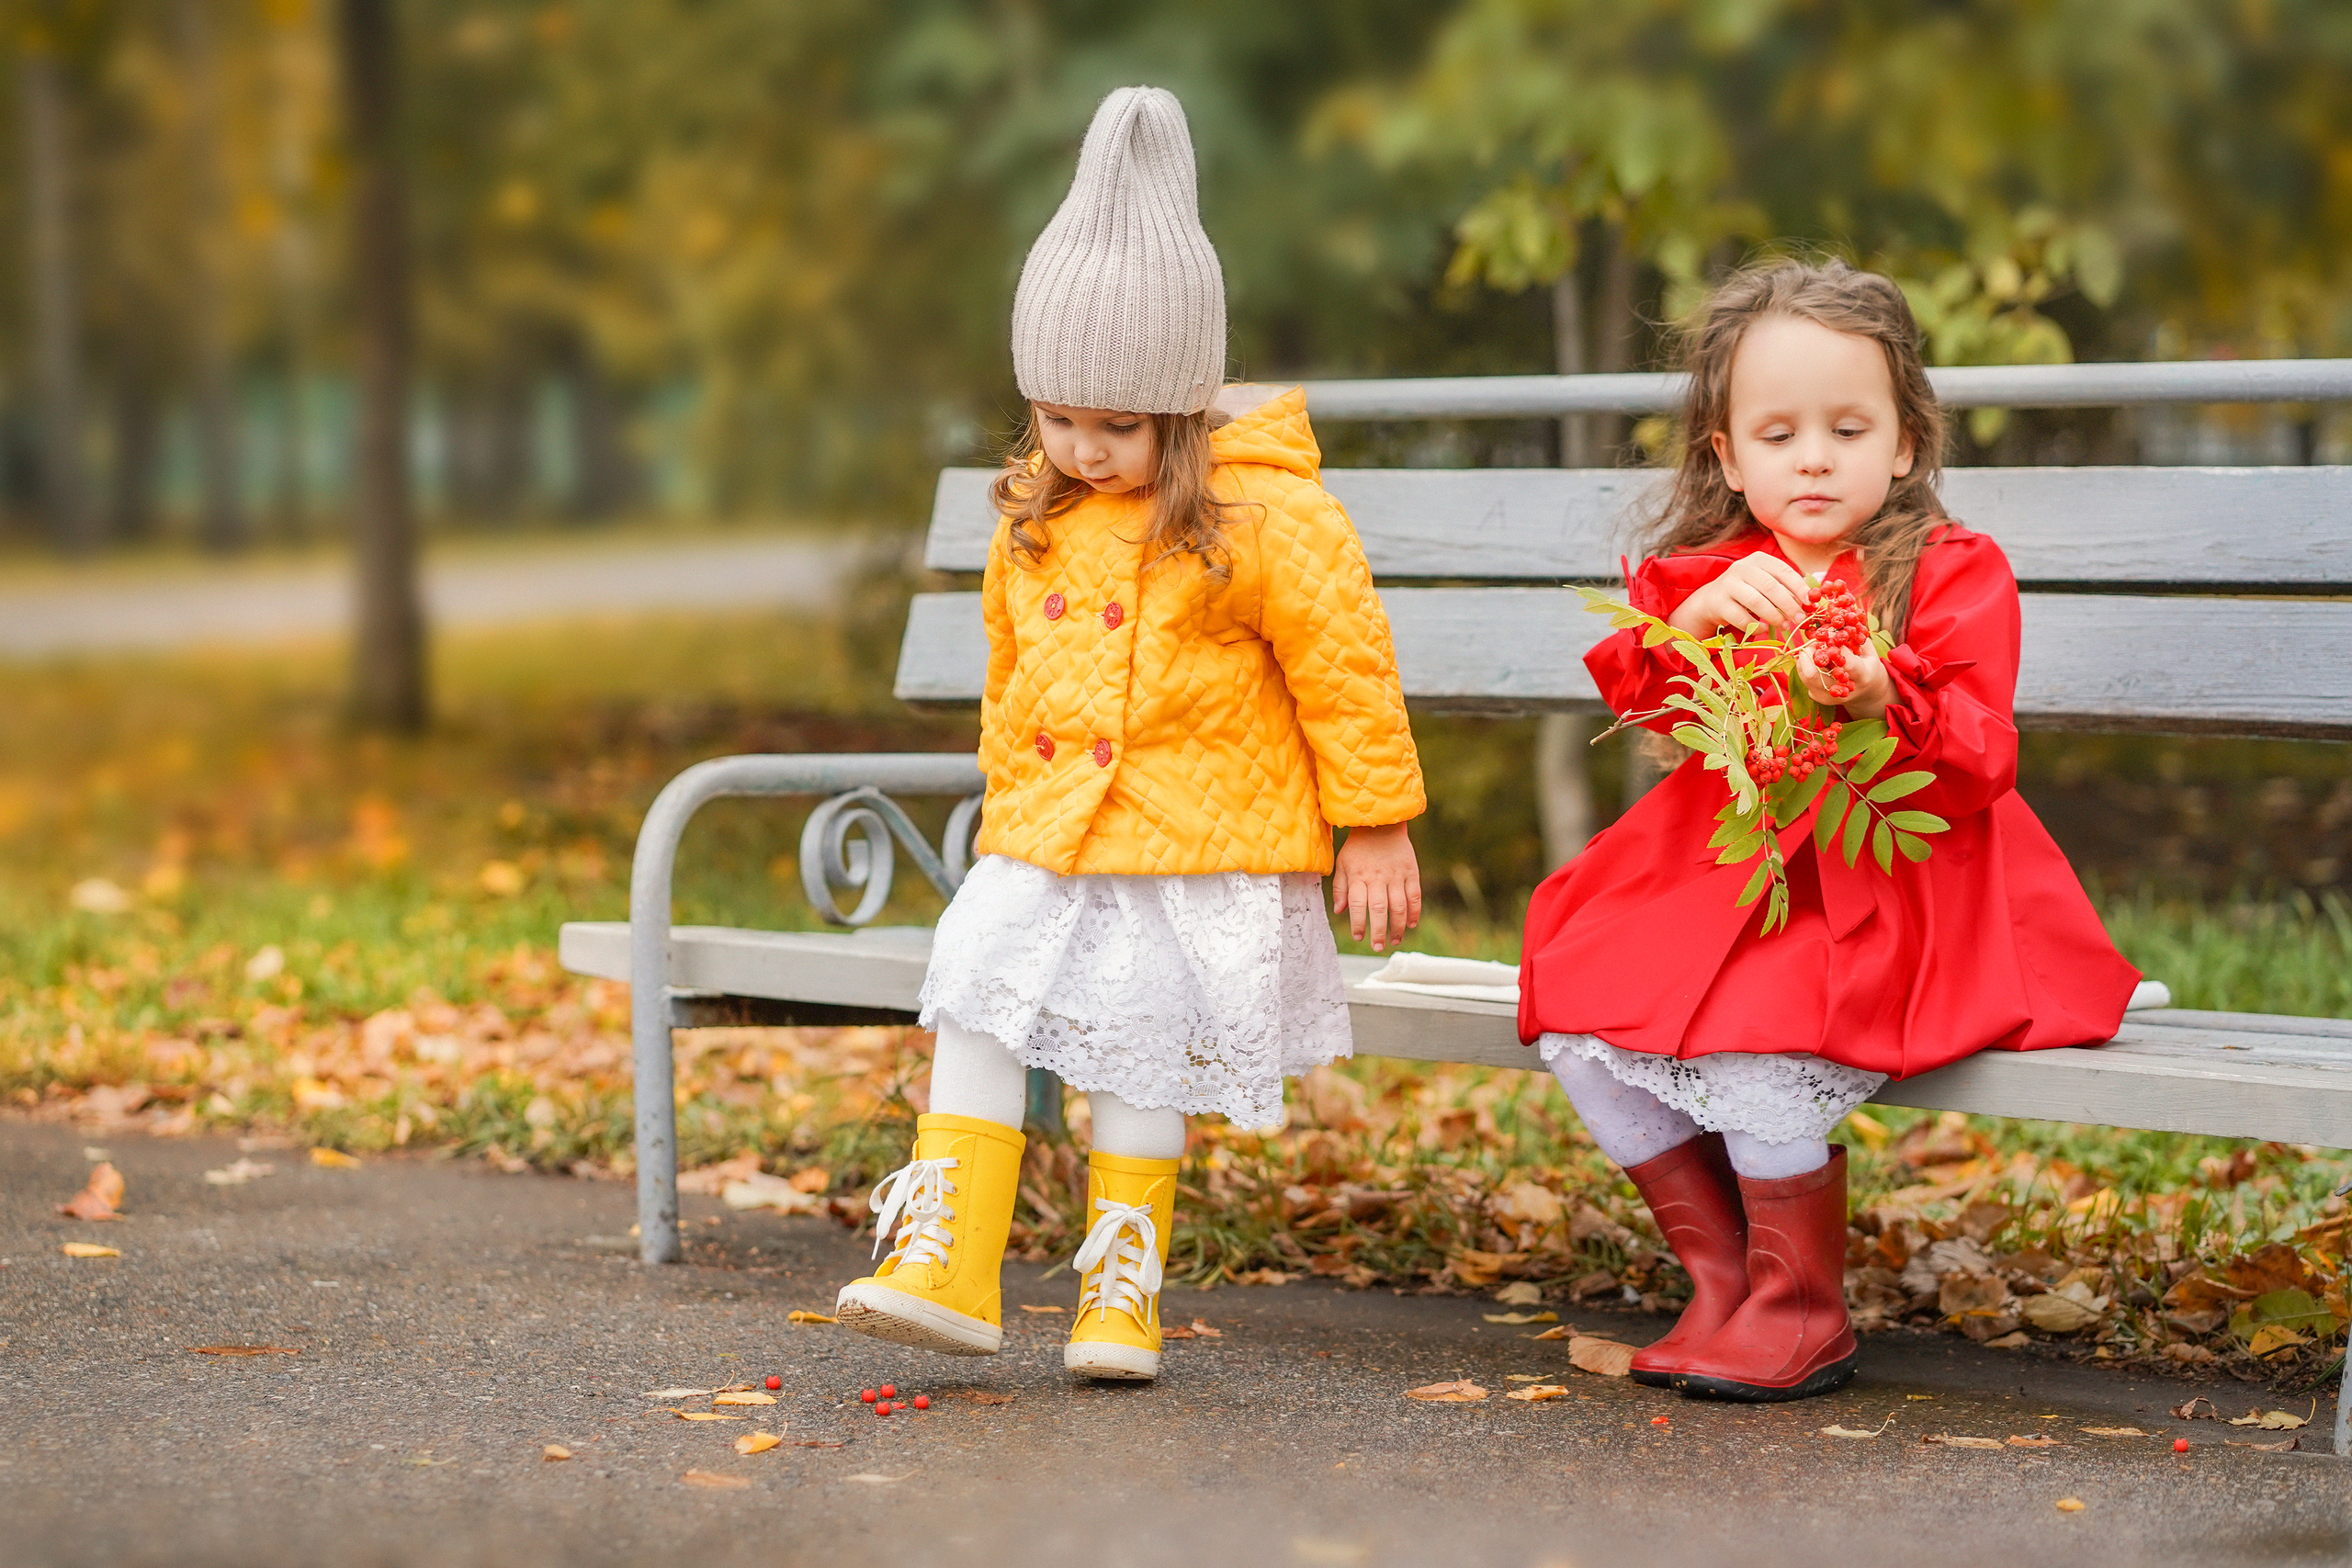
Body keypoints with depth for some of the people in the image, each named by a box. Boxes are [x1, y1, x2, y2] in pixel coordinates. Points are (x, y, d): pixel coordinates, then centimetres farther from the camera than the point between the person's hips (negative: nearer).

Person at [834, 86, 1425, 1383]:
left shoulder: (1259, 516, -12)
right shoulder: (1033, 520, 8)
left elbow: (1345, 669, -7)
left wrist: (1375, 828, -4)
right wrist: (1012, 800, 28)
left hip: (1203, 849, -6)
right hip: (1047, 839, 6)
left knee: (1140, 1059, -2)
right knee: (974, 1012, -5)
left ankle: (1121, 1296, 14)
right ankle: (943, 1269, -2)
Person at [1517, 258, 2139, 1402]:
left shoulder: (1953, 575, -3)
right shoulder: (1708, 574, 10)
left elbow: (1978, 766, -12)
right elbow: (1638, 698, -7)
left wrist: (1880, 701, -31)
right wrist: (1696, 618, -26)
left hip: (1899, 889, -5)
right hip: (1723, 876, 6)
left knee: (1758, 1029, -30)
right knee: (1575, 1013, -12)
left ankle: (1804, 1313, -9)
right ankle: (1720, 1276, 3)